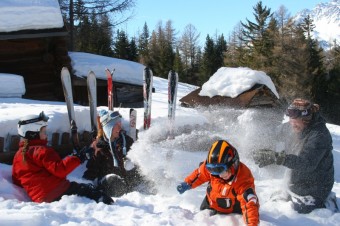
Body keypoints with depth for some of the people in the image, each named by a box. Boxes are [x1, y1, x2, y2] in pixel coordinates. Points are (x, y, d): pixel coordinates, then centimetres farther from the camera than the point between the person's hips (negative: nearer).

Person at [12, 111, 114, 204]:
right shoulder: (41, 151, -9)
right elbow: (59, 170, -21)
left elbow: (16, 181, 28)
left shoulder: (18, 155, 20)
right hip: (58, 193, -9)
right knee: (92, 191, -6)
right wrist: (78, 157, -17)